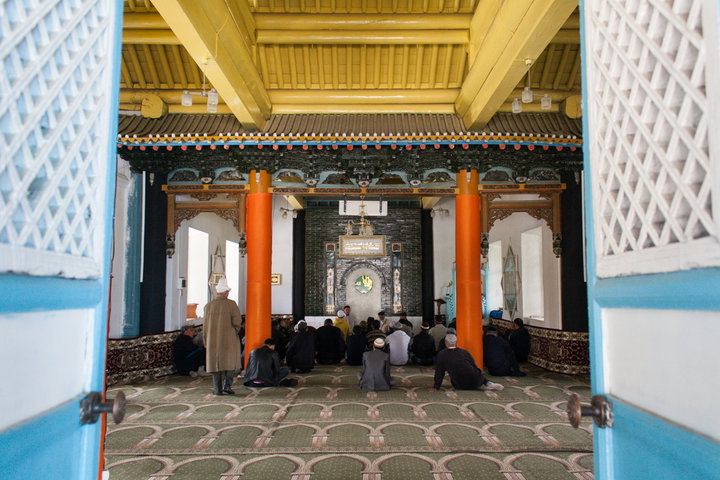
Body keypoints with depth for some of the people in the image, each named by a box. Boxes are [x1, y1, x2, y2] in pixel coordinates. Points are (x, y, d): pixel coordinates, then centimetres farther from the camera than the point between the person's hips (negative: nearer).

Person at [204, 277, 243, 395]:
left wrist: (206, 343, 12)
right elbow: (237, 322, -12)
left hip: (213, 340, 3)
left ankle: (217, 389, 10)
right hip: (229, 339, -2)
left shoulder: (208, 306, 2)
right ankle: (227, 385, 0)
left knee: (215, 362, 10)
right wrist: (235, 333, 7)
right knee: (230, 362, 12)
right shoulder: (231, 304, -7)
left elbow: (205, 325, 5)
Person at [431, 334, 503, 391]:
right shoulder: (464, 352, 0)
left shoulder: (441, 355, -5)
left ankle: (481, 387, 12)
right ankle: (488, 383, 12)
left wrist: (436, 387, 9)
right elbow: (474, 365, 12)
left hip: (460, 386, -2)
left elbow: (439, 372, -1)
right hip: (475, 381, 2)